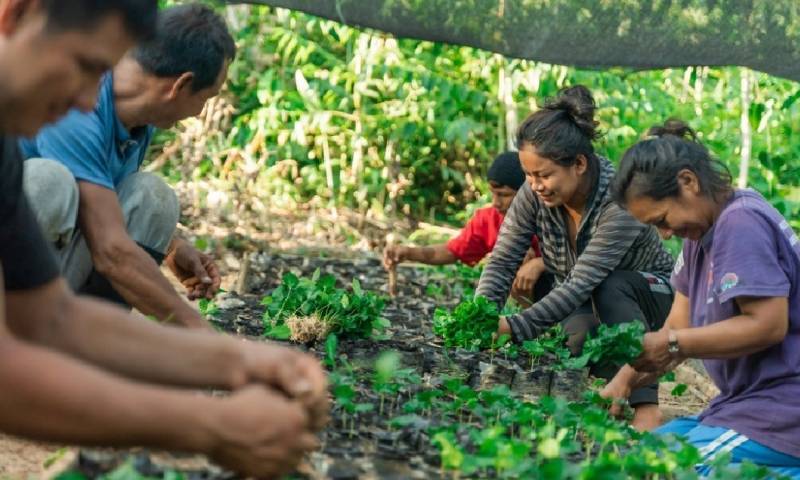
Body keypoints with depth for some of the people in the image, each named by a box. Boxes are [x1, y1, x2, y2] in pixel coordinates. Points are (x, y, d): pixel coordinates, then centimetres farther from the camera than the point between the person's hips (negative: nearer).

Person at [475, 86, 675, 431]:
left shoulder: (621, 202, -34)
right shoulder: (534, 194, -18)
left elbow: (581, 285, -39)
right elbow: (501, 262, -16)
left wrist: (513, 327, -48)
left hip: (647, 295, -3)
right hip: (581, 306, 3)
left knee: (609, 288, -37)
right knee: (580, 335, -31)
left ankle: (646, 407, -33)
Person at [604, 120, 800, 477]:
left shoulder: (742, 222, -17)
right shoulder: (704, 232, 13)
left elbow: (767, 324, -23)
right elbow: (679, 326, 10)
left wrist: (671, 343, -20)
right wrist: (623, 381, -2)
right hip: (744, 403, 10)